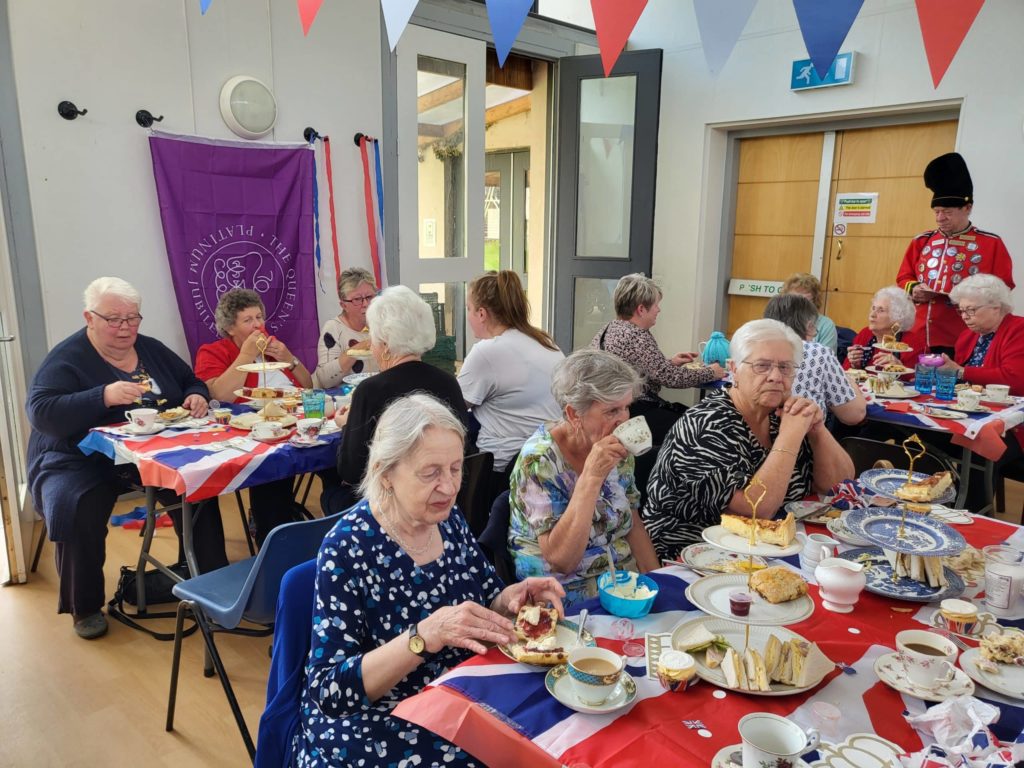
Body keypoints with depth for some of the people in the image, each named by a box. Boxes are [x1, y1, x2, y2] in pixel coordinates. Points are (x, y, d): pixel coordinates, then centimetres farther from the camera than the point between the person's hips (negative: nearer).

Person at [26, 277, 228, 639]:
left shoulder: (152, 350, 9)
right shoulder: (66, 358, -8)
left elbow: (192, 381, 17)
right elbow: (39, 412, -20)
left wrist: (196, 397, -9)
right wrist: (103, 397, -33)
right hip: (81, 461, -4)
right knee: (78, 512, -30)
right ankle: (85, 606, -6)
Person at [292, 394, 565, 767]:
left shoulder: (447, 519, -3)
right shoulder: (349, 547, -20)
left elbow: (487, 597, 9)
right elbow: (330, 692, -21)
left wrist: (512, 599, -13)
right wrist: (425, 635, -34)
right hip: (369, 730, -5)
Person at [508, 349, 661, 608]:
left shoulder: (618, 450, 1)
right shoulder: (538, 459, -18)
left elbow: (633, 526, 11)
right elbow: (560, 560, -23)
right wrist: (591, 477, -29)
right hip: (568, 599, -6)